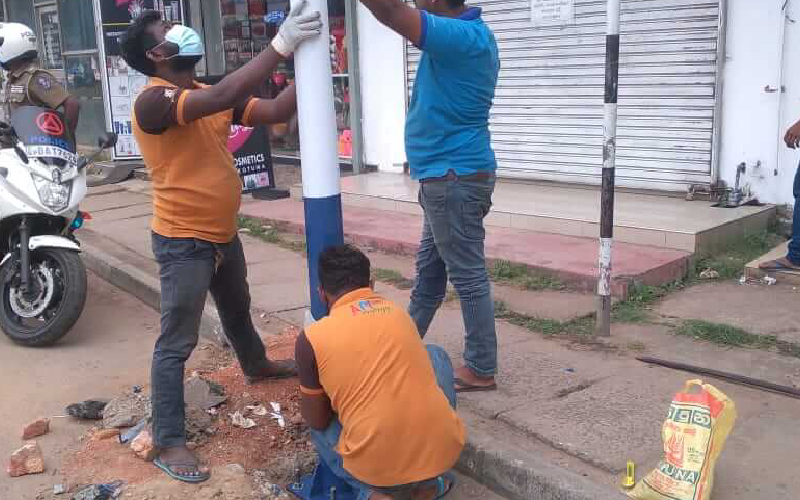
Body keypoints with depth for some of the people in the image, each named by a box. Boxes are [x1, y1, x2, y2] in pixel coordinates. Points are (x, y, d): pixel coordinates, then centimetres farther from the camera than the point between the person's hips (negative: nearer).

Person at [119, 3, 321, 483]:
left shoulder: (210, 96, 4)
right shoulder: (154, 100, -21)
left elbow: (275, 111, -2)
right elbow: (222, 96, -38)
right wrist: (281, 44, -39)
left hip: (224, 234, 8)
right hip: (184, 242, -8)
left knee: (238, 310, 31)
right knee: (177, 343, -3)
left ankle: (256, 364, 57)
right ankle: (169, 442, 6)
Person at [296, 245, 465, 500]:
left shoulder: (311, 339, 0)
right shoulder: (399, 312, 12)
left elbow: (316, 420, 9)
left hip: (377, 469, -2)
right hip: (445, 452, 2)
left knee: (321, 429, 31)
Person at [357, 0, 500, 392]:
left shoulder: (463, 37, -22)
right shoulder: (467, 34, 11)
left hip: (454, 178, -11)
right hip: (450, 176, 11)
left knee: (468, 276, 0)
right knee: (428, 270, 20)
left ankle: (481, 370, 12)